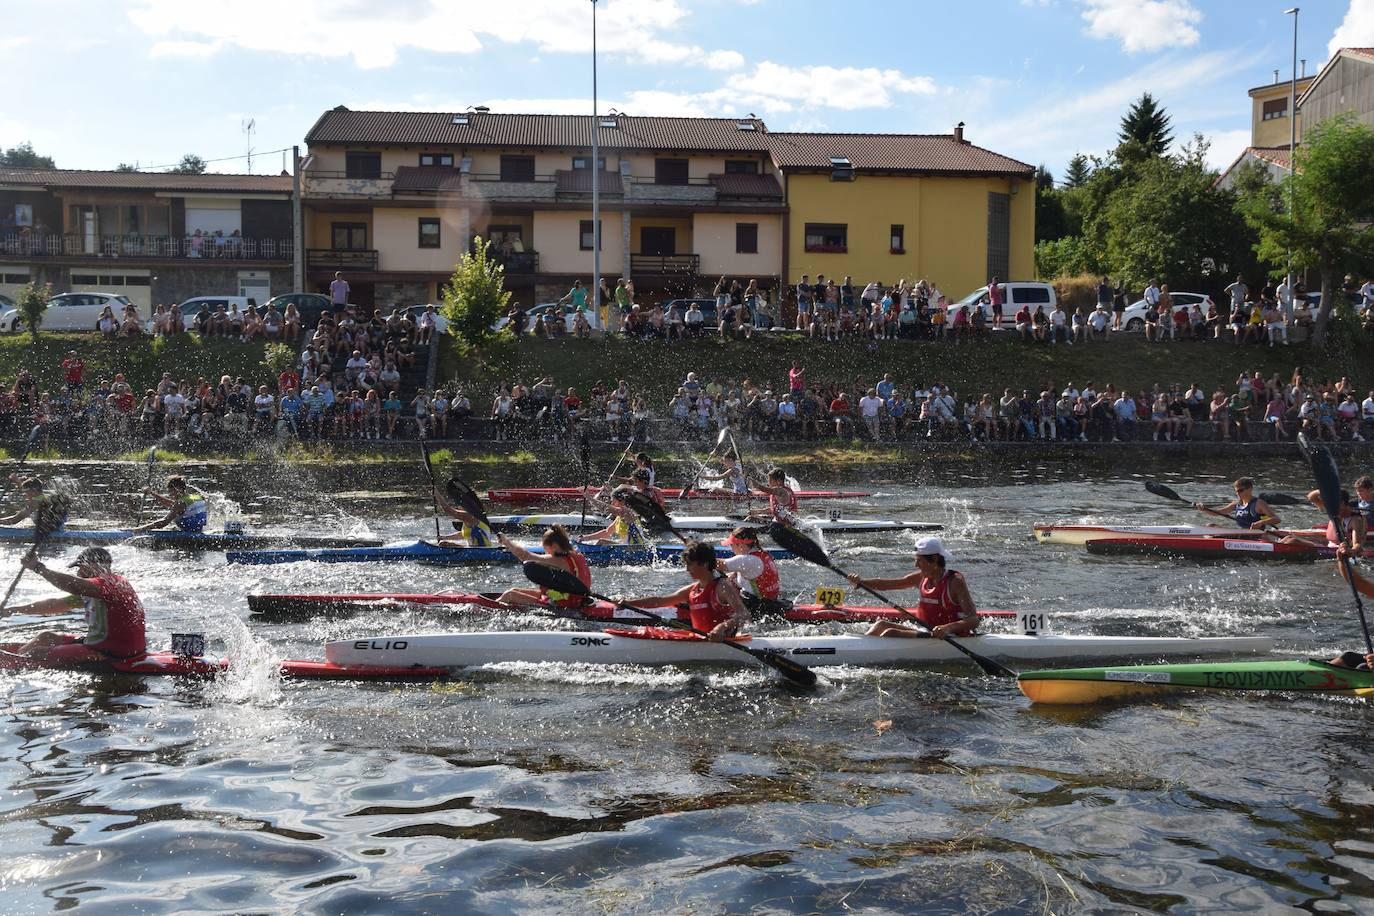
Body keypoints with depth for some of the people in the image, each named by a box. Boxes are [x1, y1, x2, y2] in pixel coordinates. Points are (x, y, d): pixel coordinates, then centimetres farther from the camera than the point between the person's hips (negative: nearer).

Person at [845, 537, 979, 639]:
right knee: (882, 625, 1)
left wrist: (949, 628, -37)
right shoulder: (922, 578, 10)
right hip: (928, 634, 8)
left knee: (891, 633, -20)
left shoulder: (955, 581, -13)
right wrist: (861, 582, -7)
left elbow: (974, 620, -20)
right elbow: (886, 584, 9)